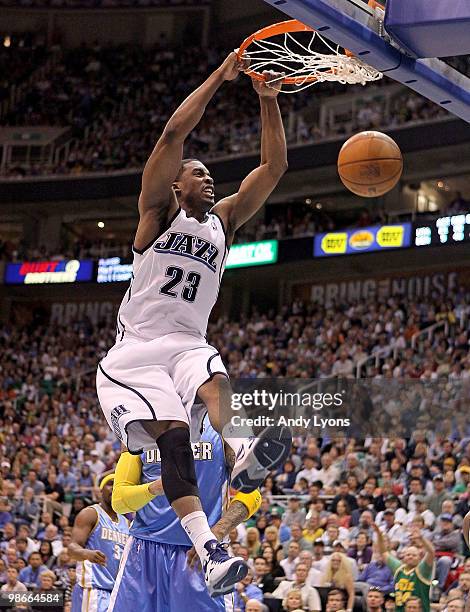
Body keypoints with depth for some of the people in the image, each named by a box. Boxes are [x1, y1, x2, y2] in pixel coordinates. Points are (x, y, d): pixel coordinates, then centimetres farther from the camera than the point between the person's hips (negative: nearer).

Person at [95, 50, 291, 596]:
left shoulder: (224, 219, 18)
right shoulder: (157, 212, 5)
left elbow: (274, 166, 10)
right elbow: (174, 133, -9)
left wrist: (268, 100, 0)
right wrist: (219, 77, -8)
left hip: (189, 344, 5)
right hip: (135, 350, -5)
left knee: (215, 382, -32)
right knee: (174, 435, -26)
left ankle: (238, 452, -64)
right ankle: (209, 554, -42)